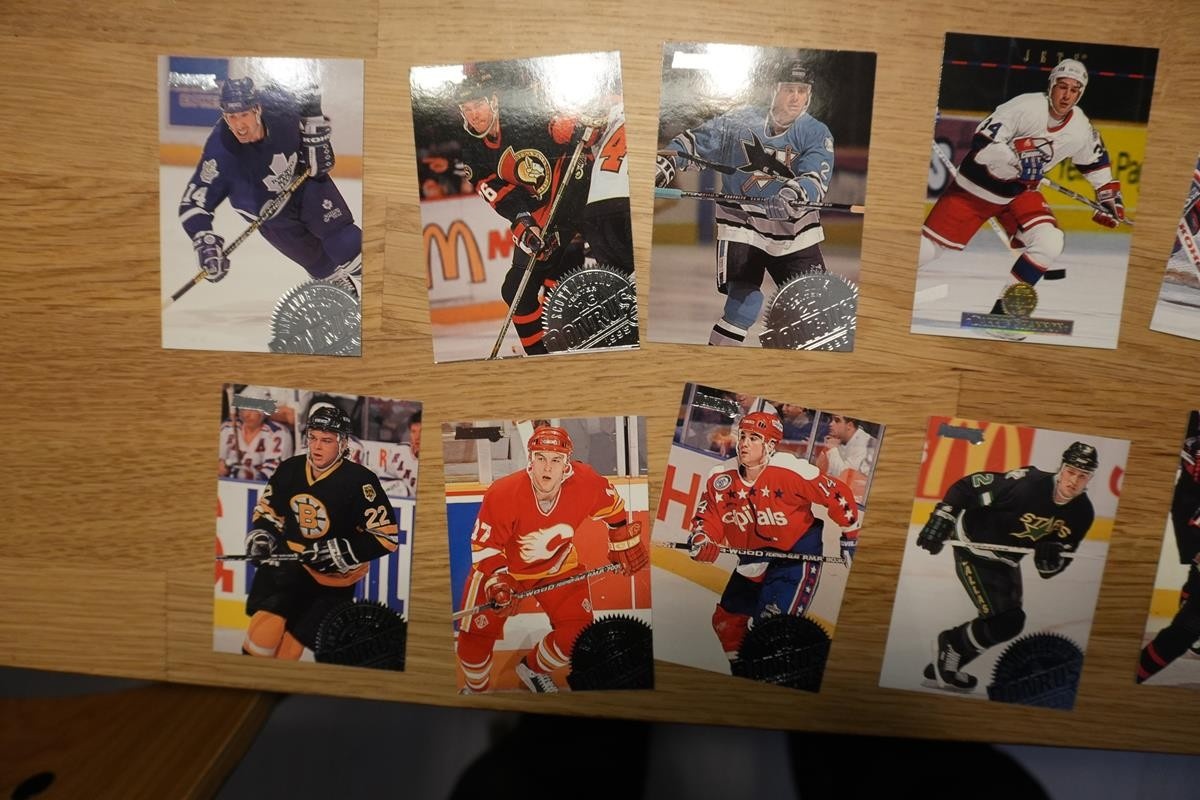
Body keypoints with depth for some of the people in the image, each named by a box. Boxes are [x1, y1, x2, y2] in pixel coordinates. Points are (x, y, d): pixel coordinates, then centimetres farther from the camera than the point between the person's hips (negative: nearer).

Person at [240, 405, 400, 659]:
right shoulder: (290, 469, -1)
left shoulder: (359, 481, -16)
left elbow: (387, 536, -16)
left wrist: (341, 552, -23)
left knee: (293, 640, -8)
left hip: (334, 578, -3)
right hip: (290, 562, 3)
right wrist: (260, 536, -3)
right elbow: (267, 510, 17)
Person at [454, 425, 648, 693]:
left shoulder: (585, 482, -27)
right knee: (476, 636, -5)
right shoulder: (502, 495, -32)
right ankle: (477, 687, 29)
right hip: (501, 568, -2)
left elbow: (613, 509, -5)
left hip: (558, 568, 2)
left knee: (577, 633, -6)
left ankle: (533, 669, 25)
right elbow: (484, 545, -20)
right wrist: (498, 582, -31)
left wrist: (625, 546, 3)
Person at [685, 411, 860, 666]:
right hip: (753, 561, 6)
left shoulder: (792, 472, -24)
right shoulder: (721, 478, -10)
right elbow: (708, 519, -2)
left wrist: (849, 537, -3)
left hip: (797, 555, -6)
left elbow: (839, 495, -13)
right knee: (726, 621, 15)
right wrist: (700, 540, -24)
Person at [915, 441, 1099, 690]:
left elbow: (1048, 570, -2)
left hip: (1006, 561, 8)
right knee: (1007, 621, -17)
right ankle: (950, 643, 8)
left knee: (1008, 621, 18)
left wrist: (1051, 558, -25)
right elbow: (966, 486, -23)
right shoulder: (1027, 483, -29)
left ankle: (944, 667, 34)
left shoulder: (1082, 514, -7)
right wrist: (941, 520, -30)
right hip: (974, 549, -8)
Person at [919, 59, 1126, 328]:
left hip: (1020, 192, 5)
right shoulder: (1026, 107, -23)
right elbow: (982, 141, -27)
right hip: (977, 185, -4)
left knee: (1050, 243, -17)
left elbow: (1096, 159, 14)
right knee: (929, 247, -6)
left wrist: (1109, 195, 13)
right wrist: (1007, 158, -40)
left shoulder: (1081, 129, -6)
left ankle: (1004, 307, -4)